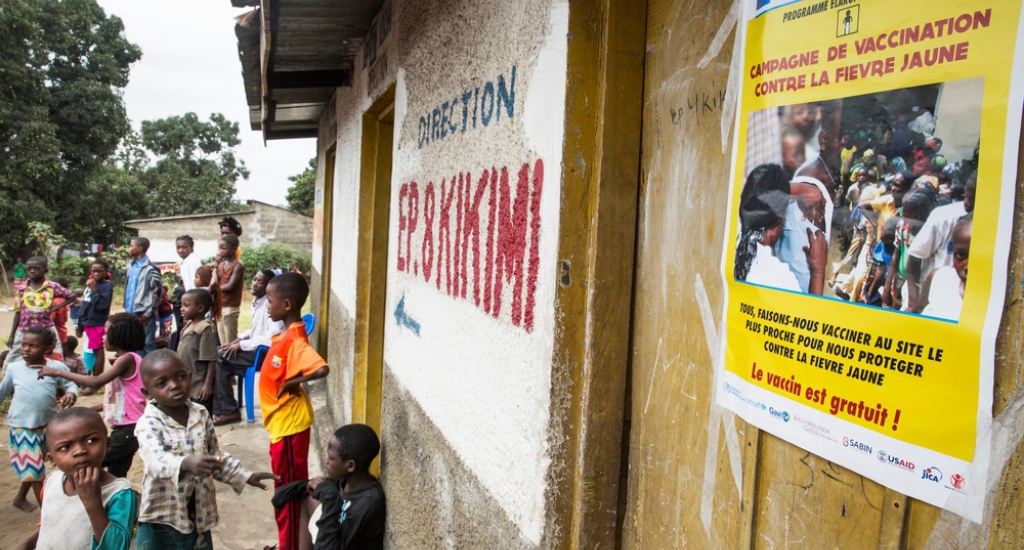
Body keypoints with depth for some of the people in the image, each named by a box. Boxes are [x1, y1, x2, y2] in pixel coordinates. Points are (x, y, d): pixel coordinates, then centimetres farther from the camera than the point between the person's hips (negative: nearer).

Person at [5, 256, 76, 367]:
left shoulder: (53, 287, -4)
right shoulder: (21, 289, 1)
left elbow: (71, 296, 7)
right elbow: (18, 313, 7)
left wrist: (55, 308, -5)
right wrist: (12, 336, 8)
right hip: (24, 332, 2)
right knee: (10, 364, 7)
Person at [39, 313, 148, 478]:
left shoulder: (128, 359, -15)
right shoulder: (126, 359, 14)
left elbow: (96, 382, -26)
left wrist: (58, 372, -20)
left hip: (127, 431, -10)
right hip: (124, 429, 10)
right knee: (116, 478, 15)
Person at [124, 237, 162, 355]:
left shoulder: (150, 269, -10)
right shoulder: (131, 266, 12)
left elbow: (156, 293, -10)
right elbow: (127, 288, 20)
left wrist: (147, 313, -12)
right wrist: (127, 309, 11)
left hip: (144, 314, -8)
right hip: (131, 312, 8)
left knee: (147, 345, -2)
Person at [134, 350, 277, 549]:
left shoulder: (201, 415, 2)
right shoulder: (148, 423, -15)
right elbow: (156, 459, -33)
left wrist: (245, 476, 9)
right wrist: (186, 463, -52)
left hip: (199, 514, 5)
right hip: (161, 518, -4)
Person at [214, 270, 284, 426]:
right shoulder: (256, 302, 10)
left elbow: (272, 338, -29)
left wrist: (242, 345, -22)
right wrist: (239, 339, 6)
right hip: (255, 347, 10)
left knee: (220, 359, -16)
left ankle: (229, 411, -6)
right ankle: (219, 407, 6)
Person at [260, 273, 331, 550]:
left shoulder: (294, 340, -24)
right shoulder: (286, 334, 6)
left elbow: (322, 368, -38)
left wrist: (293, 382, -26)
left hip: (289, 425, -10)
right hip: (282, 423, 10)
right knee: (288, 488, 20)